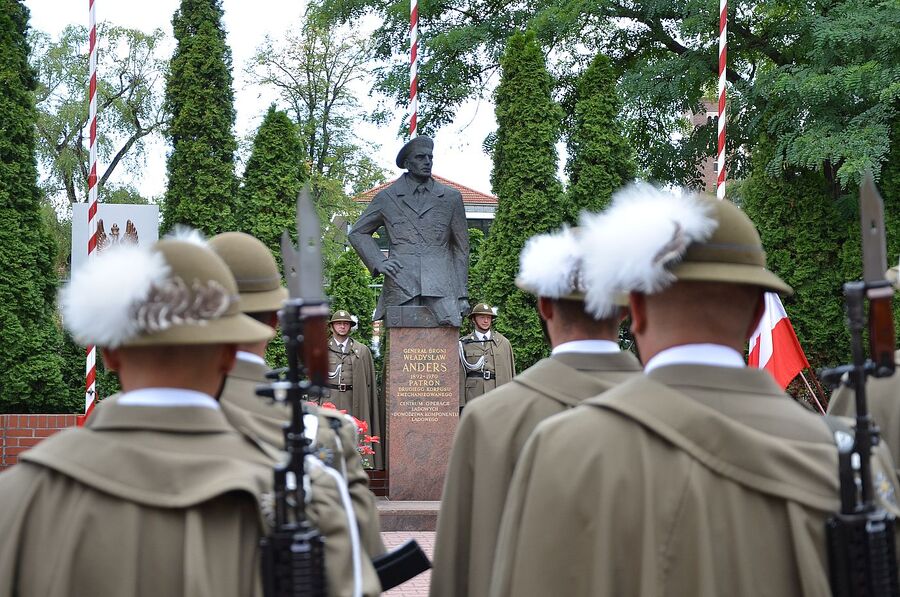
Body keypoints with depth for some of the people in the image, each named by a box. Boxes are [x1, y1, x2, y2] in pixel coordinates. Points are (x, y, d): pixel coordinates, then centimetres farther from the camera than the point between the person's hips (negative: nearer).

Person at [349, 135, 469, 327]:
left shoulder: (451, 198, 15)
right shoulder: (387, 198, 12)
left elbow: (461, 247, 18)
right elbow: (357, 233, 22)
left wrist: (462, 293, 13)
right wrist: (378, 262, 5)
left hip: (441, 287, 1)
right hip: (401, 287, 0)